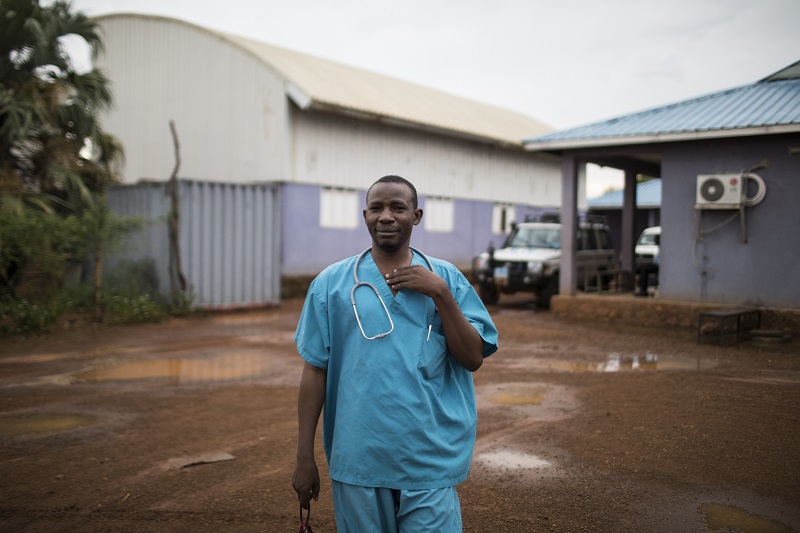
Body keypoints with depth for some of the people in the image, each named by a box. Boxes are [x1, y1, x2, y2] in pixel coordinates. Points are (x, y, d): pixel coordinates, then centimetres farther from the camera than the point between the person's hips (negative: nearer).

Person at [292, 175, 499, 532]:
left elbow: (474, 359, -2)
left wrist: (441, 295, -13)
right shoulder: (331, 283, 0)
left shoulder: (447, 278, 2)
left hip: (431, 463, 0)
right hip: (357, 462, 1)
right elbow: (315, 370, 2)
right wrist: (305, 457, 2)